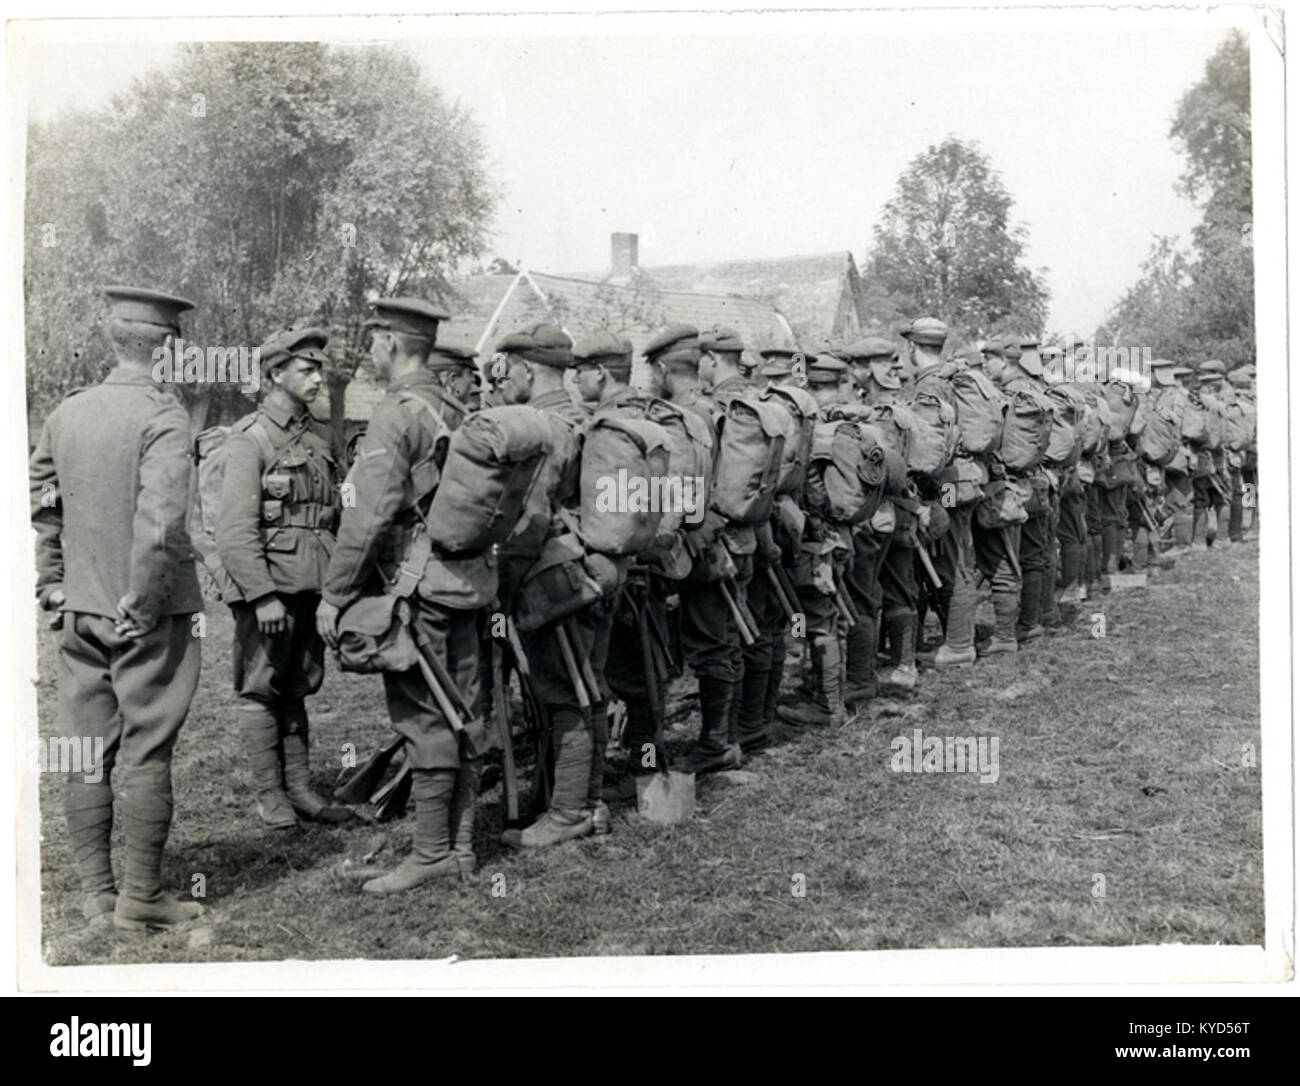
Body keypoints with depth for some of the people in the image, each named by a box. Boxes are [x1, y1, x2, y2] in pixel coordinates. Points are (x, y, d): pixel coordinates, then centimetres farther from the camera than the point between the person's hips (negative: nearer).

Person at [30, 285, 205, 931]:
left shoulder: (67, 412, 7)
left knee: (85, 756, 11)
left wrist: (50, 582, 19)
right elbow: (160, 522, -24)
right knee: (146, 756, 2)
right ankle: (141, 899, 10)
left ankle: (95, 896, 21)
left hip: (81, 612, 6)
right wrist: (141, 605, -16)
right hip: (149, 615, -6)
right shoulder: (163, 416, -14)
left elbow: (37, 504, 14)